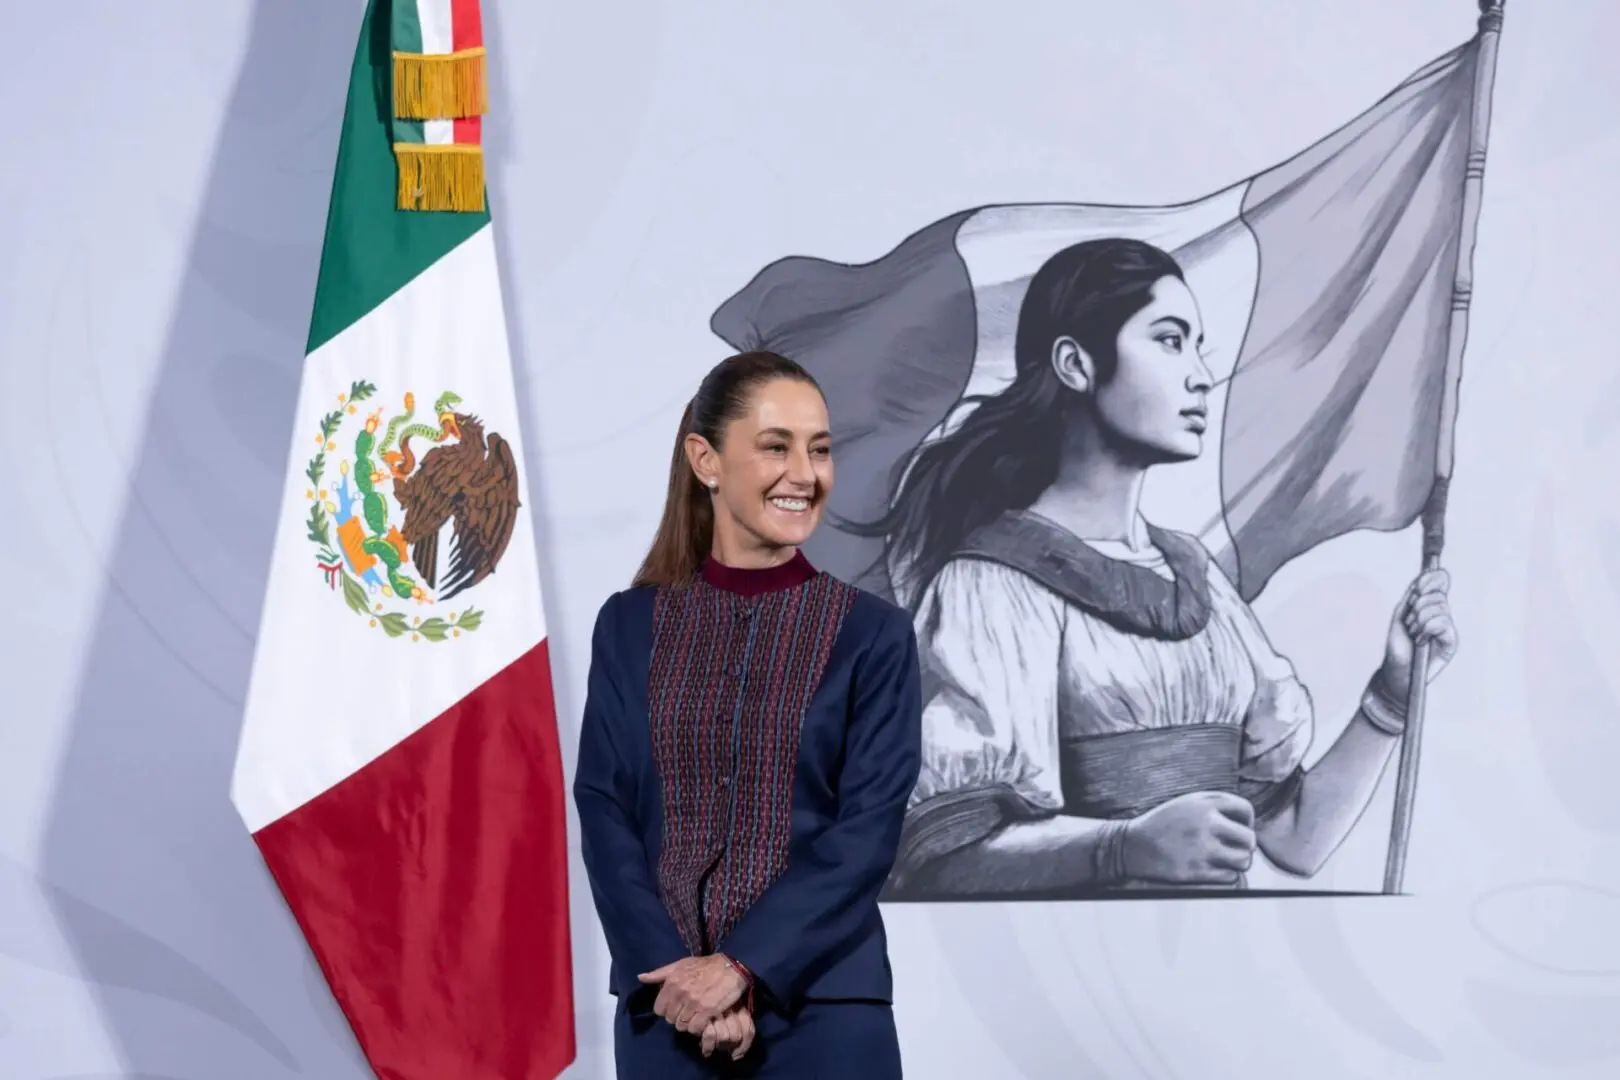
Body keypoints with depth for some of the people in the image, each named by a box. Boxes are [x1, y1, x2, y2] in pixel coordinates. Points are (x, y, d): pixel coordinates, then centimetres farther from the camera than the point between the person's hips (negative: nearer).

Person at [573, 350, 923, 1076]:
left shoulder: (875, 635, 0)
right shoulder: (630, 626, 6)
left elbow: (869, 829, -7)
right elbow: (603, 812, 1)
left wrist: (741, 966, -16)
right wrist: (670, 972, -12)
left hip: (823, 1013, -1)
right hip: (664, 1010, 2)